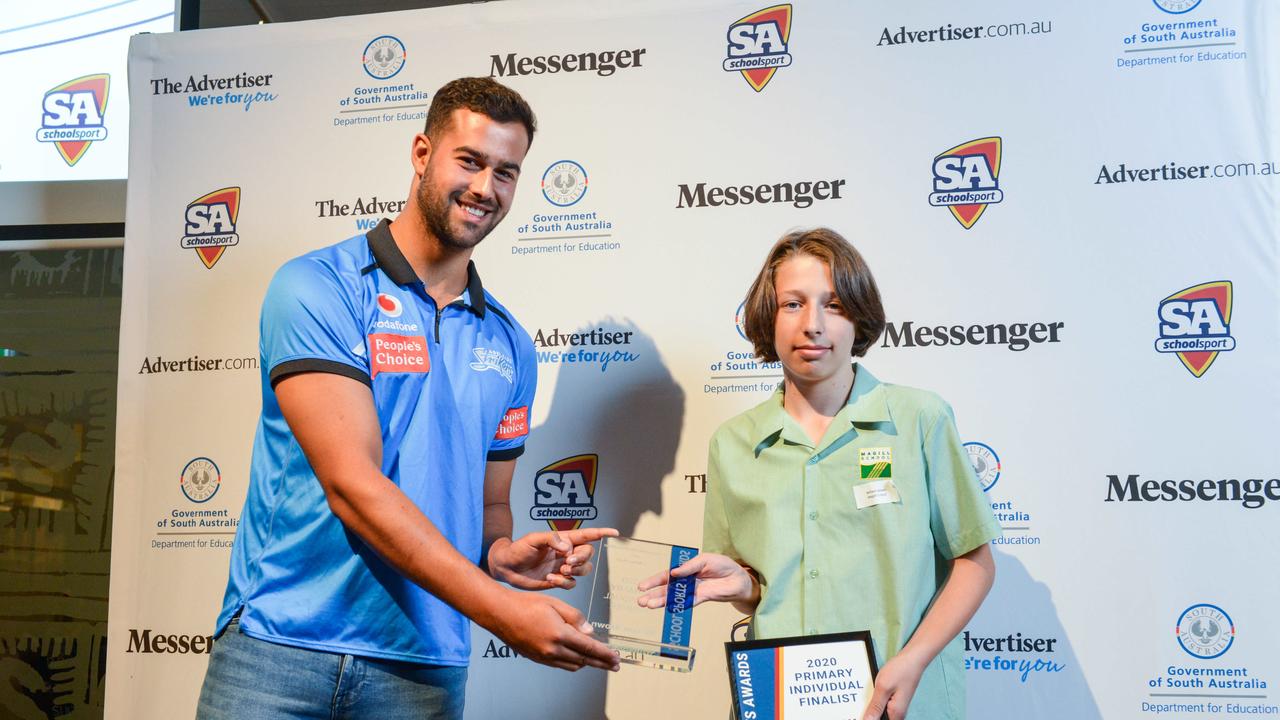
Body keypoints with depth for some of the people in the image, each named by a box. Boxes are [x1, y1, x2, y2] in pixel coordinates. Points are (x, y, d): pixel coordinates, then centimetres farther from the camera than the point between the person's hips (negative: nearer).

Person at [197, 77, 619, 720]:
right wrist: (500, 611, -21)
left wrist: (500, 554, -7)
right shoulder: (317, 287, -8)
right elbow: (352, 483, -17)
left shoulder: (508, 346, 9)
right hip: (281, 647, -4)